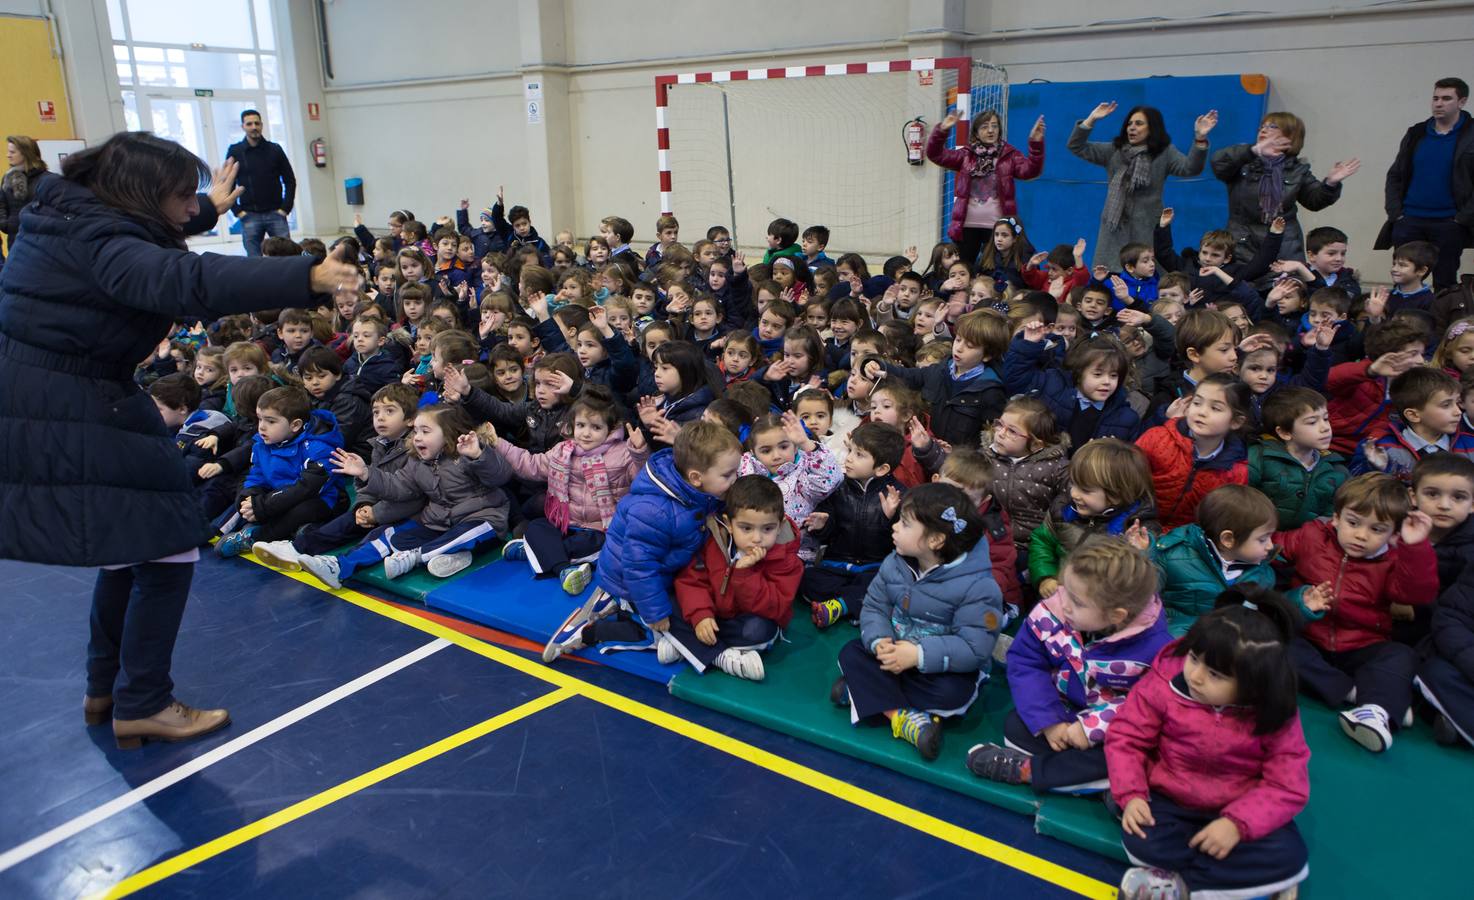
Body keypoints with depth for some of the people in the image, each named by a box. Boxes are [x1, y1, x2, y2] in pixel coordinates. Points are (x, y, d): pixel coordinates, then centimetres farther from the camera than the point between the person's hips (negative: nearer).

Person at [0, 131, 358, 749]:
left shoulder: (76, 217, 10)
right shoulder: (94, 241, -22)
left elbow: (154, 239, 33)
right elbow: (183, 279, -42)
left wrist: (210, 209, 47)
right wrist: (305, 279, -52)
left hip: (68, 408, 11)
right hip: (65, 420, -11)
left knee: (135, 542, 21)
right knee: (168, 549, -3)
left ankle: (106, 688, 34)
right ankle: (141, 707, 10)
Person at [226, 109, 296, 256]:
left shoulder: (275, 149, 5)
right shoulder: (234, 151, 3)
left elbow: (290, 180, 8)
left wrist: (285, 208, -2)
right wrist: (237, 211, -2)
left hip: (275, 213, 0)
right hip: (250, 216, 0)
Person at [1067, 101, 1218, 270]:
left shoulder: (1164, 153, 2)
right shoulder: (1113, 151, 12)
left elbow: (1189, 168, -14)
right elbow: (1076, 147, 10)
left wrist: (1200, 140, -28)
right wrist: (1091, 119, -1)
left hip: (1147, 228, -3)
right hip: (1114, 226, 3)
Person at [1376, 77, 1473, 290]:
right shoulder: (1416, 133, 9)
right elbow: (1395, 176, 12)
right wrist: (1395, 213, 1)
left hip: (1448, 225, -2)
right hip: (1409, 222, 3)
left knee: (1445, 285, 5)